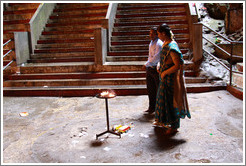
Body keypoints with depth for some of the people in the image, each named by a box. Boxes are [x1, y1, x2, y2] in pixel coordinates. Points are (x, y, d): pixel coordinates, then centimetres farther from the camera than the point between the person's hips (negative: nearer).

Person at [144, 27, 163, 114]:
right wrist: (147, 65, 10)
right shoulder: (151, 43, 13)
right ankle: (152, 107, 25)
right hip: (149, 68, 8)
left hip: (156, 69, -8)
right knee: (150, 89, 13)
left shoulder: (159, 44, -14)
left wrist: (146, 64, -18)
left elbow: (156, 57, -22)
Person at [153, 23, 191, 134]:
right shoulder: (165, 43, 6)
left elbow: (177, 65, -27)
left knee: (171, 100, 2)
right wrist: (161, 69, 11)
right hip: (165, 78, 10)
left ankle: (174, 126, 19)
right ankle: (162, 121, 39)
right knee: (163, 98, 21)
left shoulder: (172, 47, -24)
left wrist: (164, 73, -18)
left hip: (171, 78, -10)